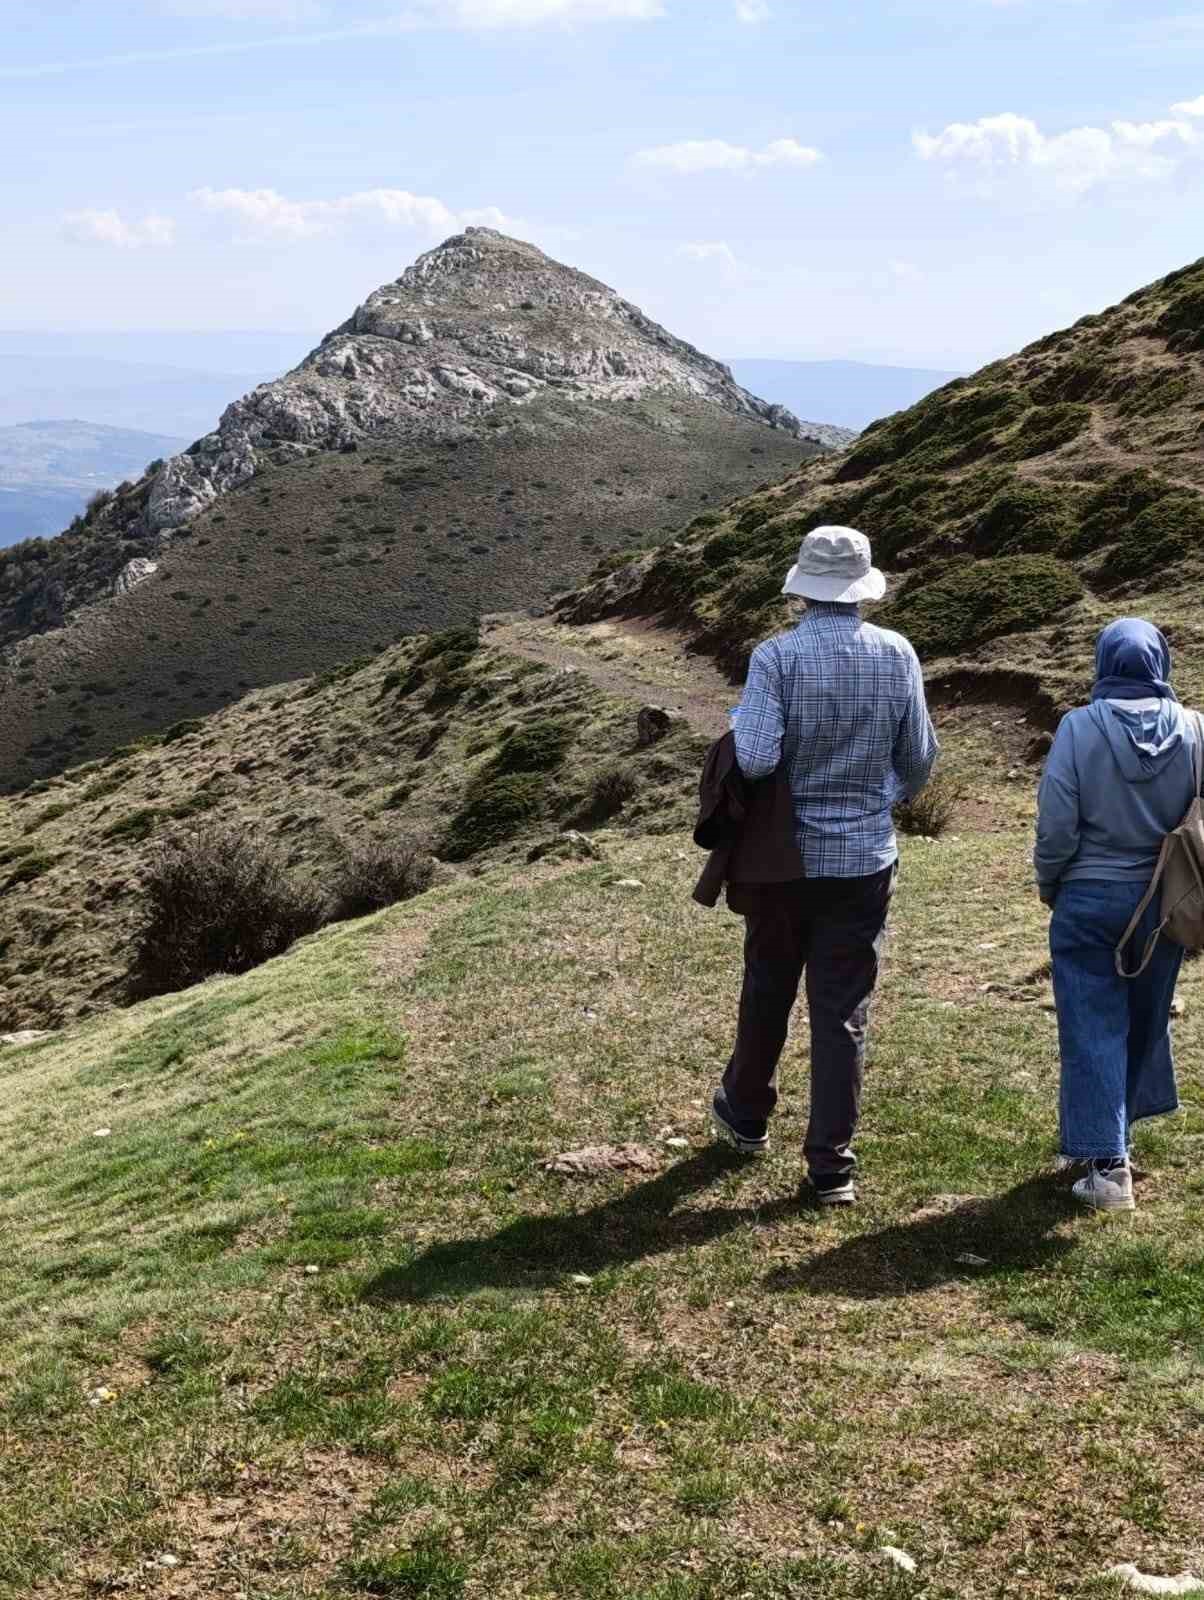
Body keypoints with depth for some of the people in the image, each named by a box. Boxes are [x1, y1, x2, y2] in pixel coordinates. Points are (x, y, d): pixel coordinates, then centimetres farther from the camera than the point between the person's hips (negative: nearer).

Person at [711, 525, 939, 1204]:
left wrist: (741, 726, -1)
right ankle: (832, 1166, 9)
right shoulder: (897, 654, -5)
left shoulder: (777, 656, -14)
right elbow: (920, 757, 3)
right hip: (866, 858, 1)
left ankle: (747, 1114, 40)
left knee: (768, 992, 19)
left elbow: (755, 758, -23)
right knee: (844, 1013, 6)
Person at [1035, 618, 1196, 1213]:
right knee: (1146, 1020, 19)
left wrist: (1048, 885, 6)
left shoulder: (1080, 728, -14)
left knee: (1093, 1028, 4)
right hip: (1161, 901, 3)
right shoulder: (1191, 730, -7)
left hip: (1090, 900, -3)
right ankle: (1106, 1136, 33)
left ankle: (1107, 1163, 1)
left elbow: (1056, 826, -12)